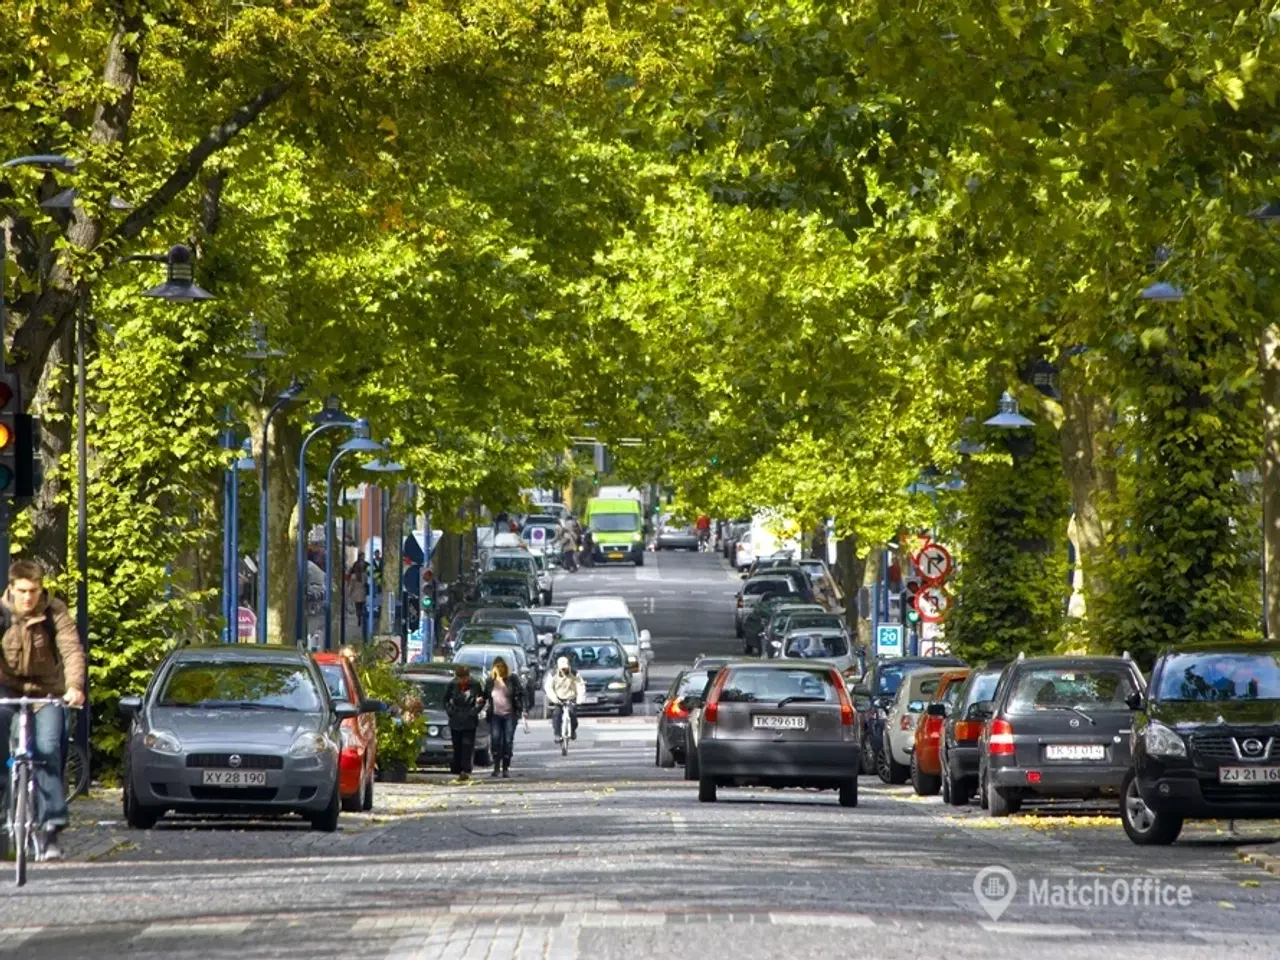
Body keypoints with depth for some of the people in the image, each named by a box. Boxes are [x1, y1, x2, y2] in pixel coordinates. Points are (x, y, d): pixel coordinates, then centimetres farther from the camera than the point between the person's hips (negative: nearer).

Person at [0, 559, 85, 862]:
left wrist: (75, 686, -39)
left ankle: (51, 827, -12)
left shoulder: (55, 612, -11)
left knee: (48, 750, -15)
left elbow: (72, 649, -22)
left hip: (47, 689, 0)